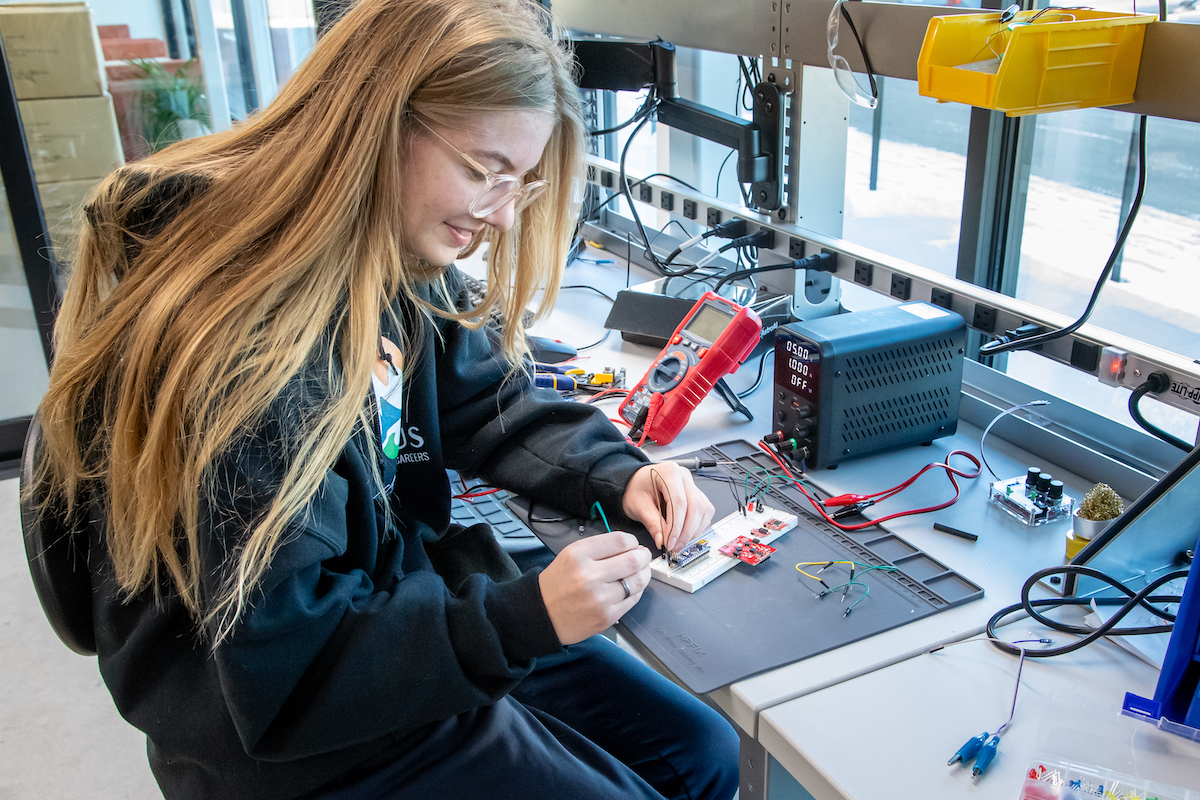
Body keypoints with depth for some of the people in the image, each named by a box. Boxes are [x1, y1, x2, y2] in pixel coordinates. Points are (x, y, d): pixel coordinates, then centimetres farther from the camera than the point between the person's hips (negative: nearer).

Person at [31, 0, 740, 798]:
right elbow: (277, 656, -26)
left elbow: (492, 402, 8)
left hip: (407, 601, 8)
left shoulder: (397, 268, -5)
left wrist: (620, 473, -9)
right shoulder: (231, 344, -31)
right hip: (286, 736, -7)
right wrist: (520, 618, -31)